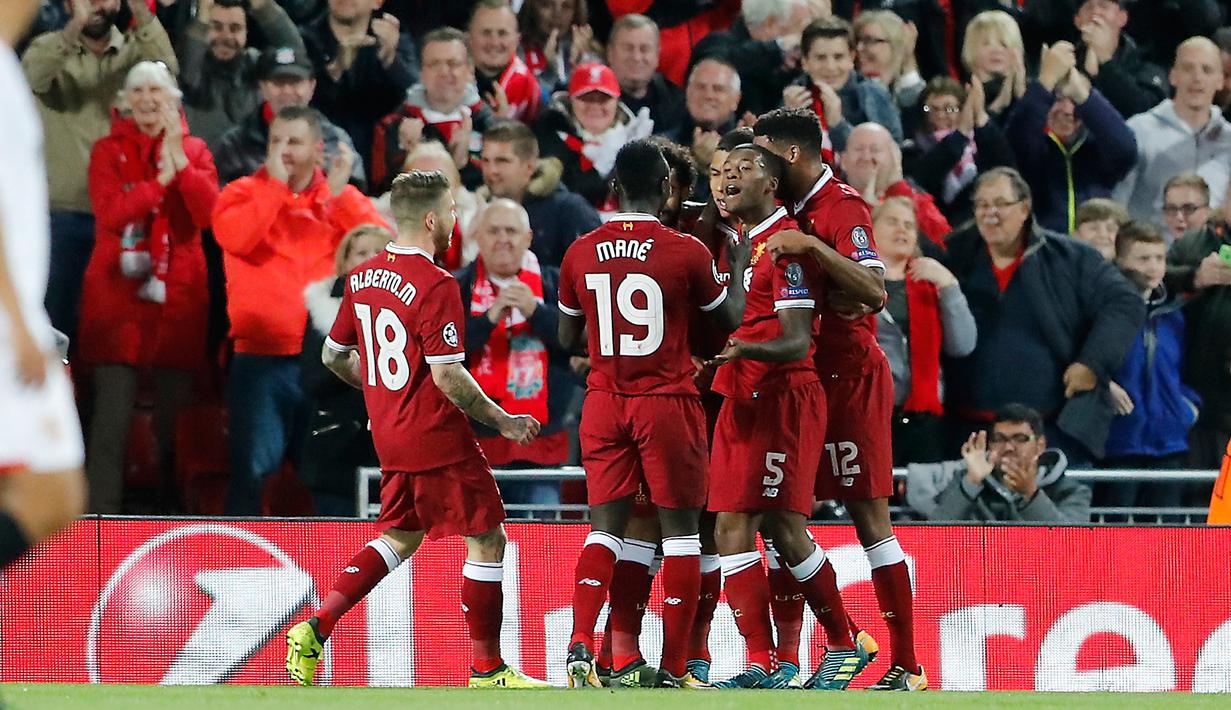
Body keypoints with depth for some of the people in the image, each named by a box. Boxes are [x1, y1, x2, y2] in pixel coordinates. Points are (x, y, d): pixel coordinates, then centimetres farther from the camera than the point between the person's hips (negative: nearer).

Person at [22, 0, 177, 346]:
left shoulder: (136, 49, 3)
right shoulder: (50, 47, 1)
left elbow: (166, 70, -20)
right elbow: (33, 77, -22)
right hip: (65, 210, 0)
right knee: (60, 314, 4)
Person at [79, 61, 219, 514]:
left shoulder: (194, 150, 9)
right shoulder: (109, 151, 5)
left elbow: (210, 213, -7)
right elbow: (110, 213, -12)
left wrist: (179, 159, -14)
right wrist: (162, 177, -16)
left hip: (177, 294, 2)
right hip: (118, 290, -2)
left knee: (176, 407, 3)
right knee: (113, 407, -9)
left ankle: (174, 506, 13)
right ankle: (103, 515, -10)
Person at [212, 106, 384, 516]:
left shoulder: (343, 200, 11)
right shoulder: (245, 193, 3)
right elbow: (233, 236, -19)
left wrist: (340, 195, -11)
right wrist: (275, 183, -15)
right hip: (262, 359, -3)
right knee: (254, 468, -11)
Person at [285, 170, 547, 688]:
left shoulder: (362, 277, 6)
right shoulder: (435, 286, -19)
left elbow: (333, 355, 16)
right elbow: (448, 378, -22)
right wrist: (502, 422, -10)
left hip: (390, 439, 8)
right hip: (439, 439, -8)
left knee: (401, 535, 21)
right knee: (487, 539, 3)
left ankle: (316, 628, 9)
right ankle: (487, 670, 6)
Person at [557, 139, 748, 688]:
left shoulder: (581, 253, 0)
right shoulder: (686, 252, -10)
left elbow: (568, 339, 11)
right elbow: (731, 319, 6)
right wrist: (739, 265, 20)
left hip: (604, 405, 3)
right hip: (669, 403, -3)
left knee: (606, 526, 9)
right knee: (680, 528, 5)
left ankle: (580, 645, -11)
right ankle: (672, 669, 4)